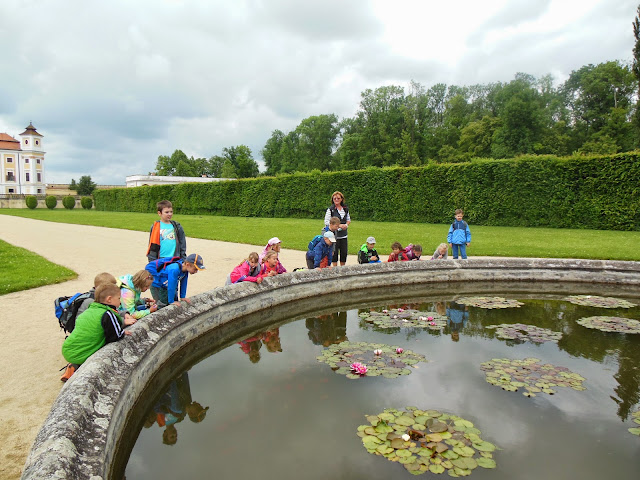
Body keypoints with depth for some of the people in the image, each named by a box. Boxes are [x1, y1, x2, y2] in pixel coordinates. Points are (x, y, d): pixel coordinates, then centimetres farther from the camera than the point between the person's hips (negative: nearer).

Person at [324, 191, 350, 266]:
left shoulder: (345, 209, 11)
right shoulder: (330, 209, -5)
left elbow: (348, 219, 22)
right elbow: (326, 222, -9)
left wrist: (346, 225, -1)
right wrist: (338, 225, -13)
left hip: (343, 235, 5)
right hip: (334, 234, -5)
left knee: (344, 252, 7)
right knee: (335, 252, -1)